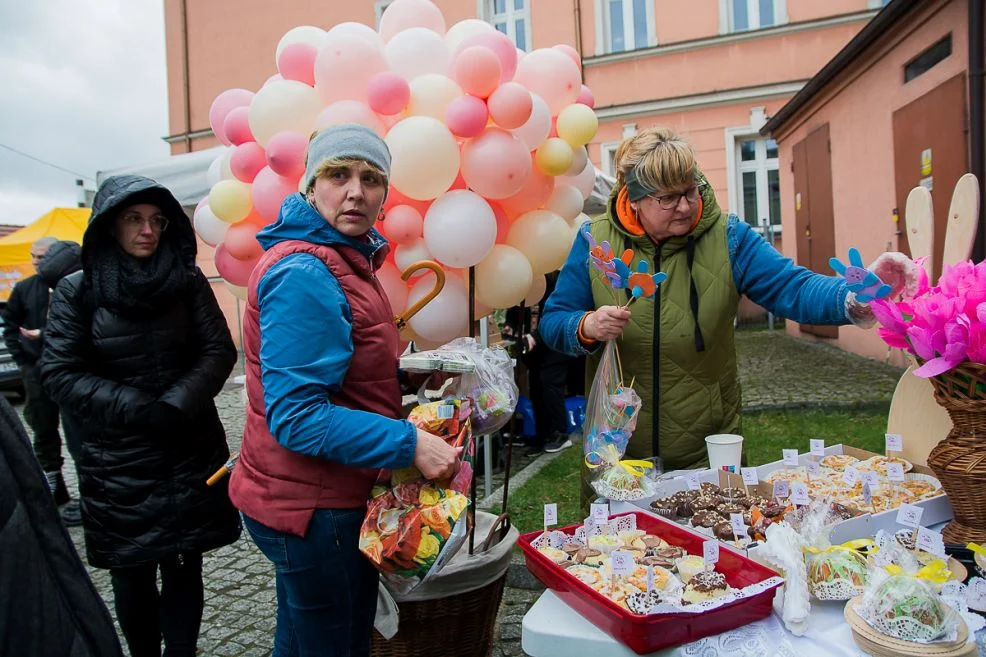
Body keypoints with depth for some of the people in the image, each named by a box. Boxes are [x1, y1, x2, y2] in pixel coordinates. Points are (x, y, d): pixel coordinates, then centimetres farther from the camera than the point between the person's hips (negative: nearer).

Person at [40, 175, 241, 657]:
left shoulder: (189, 281, 1)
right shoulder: (76, 291, -1)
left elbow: (219, 351, -2)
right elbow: (60, 374, -6)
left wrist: (176, 406, -17)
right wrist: (138, 410, -16)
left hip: (190, 453, 1)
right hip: (118, 460, 0)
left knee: (183, 568, 6)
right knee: (131, 577, 10)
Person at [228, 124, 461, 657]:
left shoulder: (346, 259, 10)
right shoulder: (305, 274, -23)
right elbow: (296, 416, -27)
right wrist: (409, 445, -25)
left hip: (310, 496, 10)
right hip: (312, 508, -10)